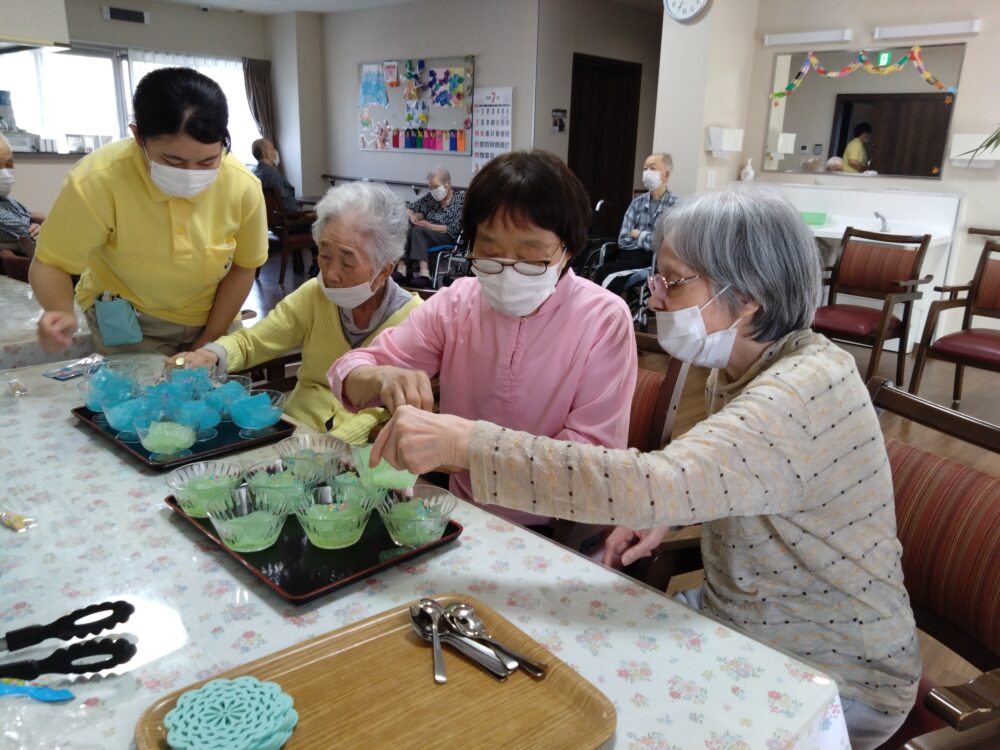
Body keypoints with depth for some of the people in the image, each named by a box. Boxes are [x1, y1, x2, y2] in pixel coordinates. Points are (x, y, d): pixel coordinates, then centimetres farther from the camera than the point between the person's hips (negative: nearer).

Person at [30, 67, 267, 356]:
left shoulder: (243, 186, -23)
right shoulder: (97, 182, -30)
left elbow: (242, 267, -8)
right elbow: (49, 263, -18)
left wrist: (206, 343, -7)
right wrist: (62, 312, -40)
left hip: (214, 319, 2)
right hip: (128, 320, -2)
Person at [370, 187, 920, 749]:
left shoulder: (804, 392, -31)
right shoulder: (742, 370, -2)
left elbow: (653, 485, -45)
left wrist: (465, 443, -44)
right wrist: (665, 522, -6)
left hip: (830, 677, -7)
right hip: (739, 616, 7)